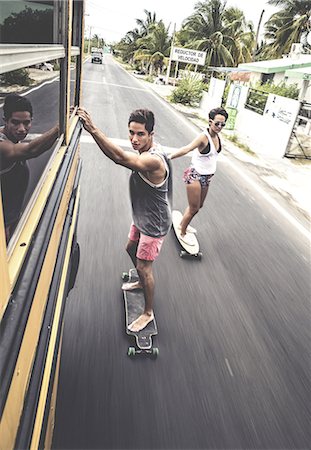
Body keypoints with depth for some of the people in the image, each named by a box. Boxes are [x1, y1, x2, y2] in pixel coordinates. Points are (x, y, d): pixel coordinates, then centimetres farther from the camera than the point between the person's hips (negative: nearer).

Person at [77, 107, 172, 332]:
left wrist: (93, 130, -51)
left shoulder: (153, 160, -33)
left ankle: (149, 313, 21)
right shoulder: (145, 152, -1)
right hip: (142, 217, 10)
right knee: (131, 249, 26)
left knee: (144, 266, 1)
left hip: (155, 223, -10)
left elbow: (120, 158, -48)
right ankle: (142, 282, 53)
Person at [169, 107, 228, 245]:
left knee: (199, 205, 22)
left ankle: (183, 225, 46)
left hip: (206, 177, 8)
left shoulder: (217, 137, 2)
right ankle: (183, 233, 26)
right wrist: (169, 157, -52)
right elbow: (187, 148, -38)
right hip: (195, 176, -8)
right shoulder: (204, 137, -23)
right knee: (194, 208, 2)